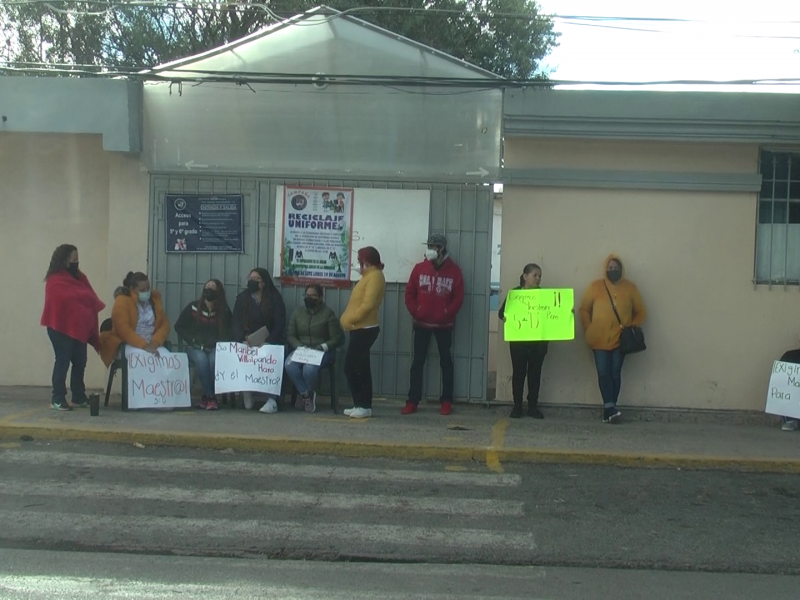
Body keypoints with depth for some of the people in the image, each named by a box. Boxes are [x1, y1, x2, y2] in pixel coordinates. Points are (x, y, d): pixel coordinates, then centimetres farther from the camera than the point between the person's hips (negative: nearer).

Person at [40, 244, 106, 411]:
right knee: (63, 361, -7)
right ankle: (57, 399, -2)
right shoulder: (55, 281, -10)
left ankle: (79, 397, 15)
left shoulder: (78, 277, 14)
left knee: (80, 362, 8)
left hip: (78, 327, 8)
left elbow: (88, 298, 8)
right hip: (61, 327, -7)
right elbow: (70, 298, -19)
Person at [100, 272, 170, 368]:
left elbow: (164, 324, 6)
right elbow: (123, 329, -16)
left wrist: (155, 342, -14)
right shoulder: (122, 301, -5)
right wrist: (144, 346, -25)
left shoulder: (155, 299, 11)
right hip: (128, 345, -4)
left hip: (152, 345, 4)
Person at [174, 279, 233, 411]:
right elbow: (179, 326, 5)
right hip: (195, 347, 0)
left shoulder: (224, 311, 1)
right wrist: (192, 341, -6)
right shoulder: (193, 307, 0)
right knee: (201, 359, -34)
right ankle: (210, 397, -25)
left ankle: (206, 396, -19)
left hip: (215, 347, 0)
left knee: (215, 360, -34)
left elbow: (230, 332, 5)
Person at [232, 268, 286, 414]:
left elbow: (280, 324, -5)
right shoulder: (242, 298, 10)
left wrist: (268, 343, -20)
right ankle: (246, 394, -10)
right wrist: (242, 340, -17)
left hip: (269, 342, -2)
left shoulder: (275, 298, 2)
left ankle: (272, 400, -32)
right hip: (246, 342, 2)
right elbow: (236, 323, 3)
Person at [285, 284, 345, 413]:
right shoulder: (297, 312, 12)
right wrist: (299, 346, -11)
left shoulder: (328, 314, 1)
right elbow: (290, 335, 9)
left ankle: (304, 394, -5)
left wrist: (323, 347, -17)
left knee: (309, 368, -36)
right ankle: (307, 394, -13)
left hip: (322, 352, -3)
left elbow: (337, 338, -2)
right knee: (289, 365, -32)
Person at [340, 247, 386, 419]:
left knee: (352, 367, -9)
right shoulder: (369, 276, 19)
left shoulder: (375, 276, -13)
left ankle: (364, 406, -4)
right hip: (360, 329, 10)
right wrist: (350, 319, 10)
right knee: (353, 367, 11)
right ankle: (361, 405, 15)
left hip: (364, 329, -10)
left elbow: (368, 304, -22)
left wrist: (351, 319, -18)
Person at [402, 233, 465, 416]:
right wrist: (415, 314, -6)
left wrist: (446, 315, -10)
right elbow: (409, 294, 3)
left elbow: (458, 298, -2)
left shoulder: (454, 270, -2)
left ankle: (446, 401, 13)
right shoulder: (419, 268, 2)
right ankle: (412, 401, 6)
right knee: (417, 362, 2)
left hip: (444, 325, -1)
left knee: (446, 361, 7)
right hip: (421, 324, 1)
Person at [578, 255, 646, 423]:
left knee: (615, 373, 0)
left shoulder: (630, 288, 5)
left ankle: (609, 409, 5)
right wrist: (589, 329, 0)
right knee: (603, 373, -9)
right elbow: (584, 309, 8)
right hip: (600, 340, 0)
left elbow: (641, 311, 10)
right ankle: (610, 408, -11)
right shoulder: (596, 286, 3)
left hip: (620, 340, 0)